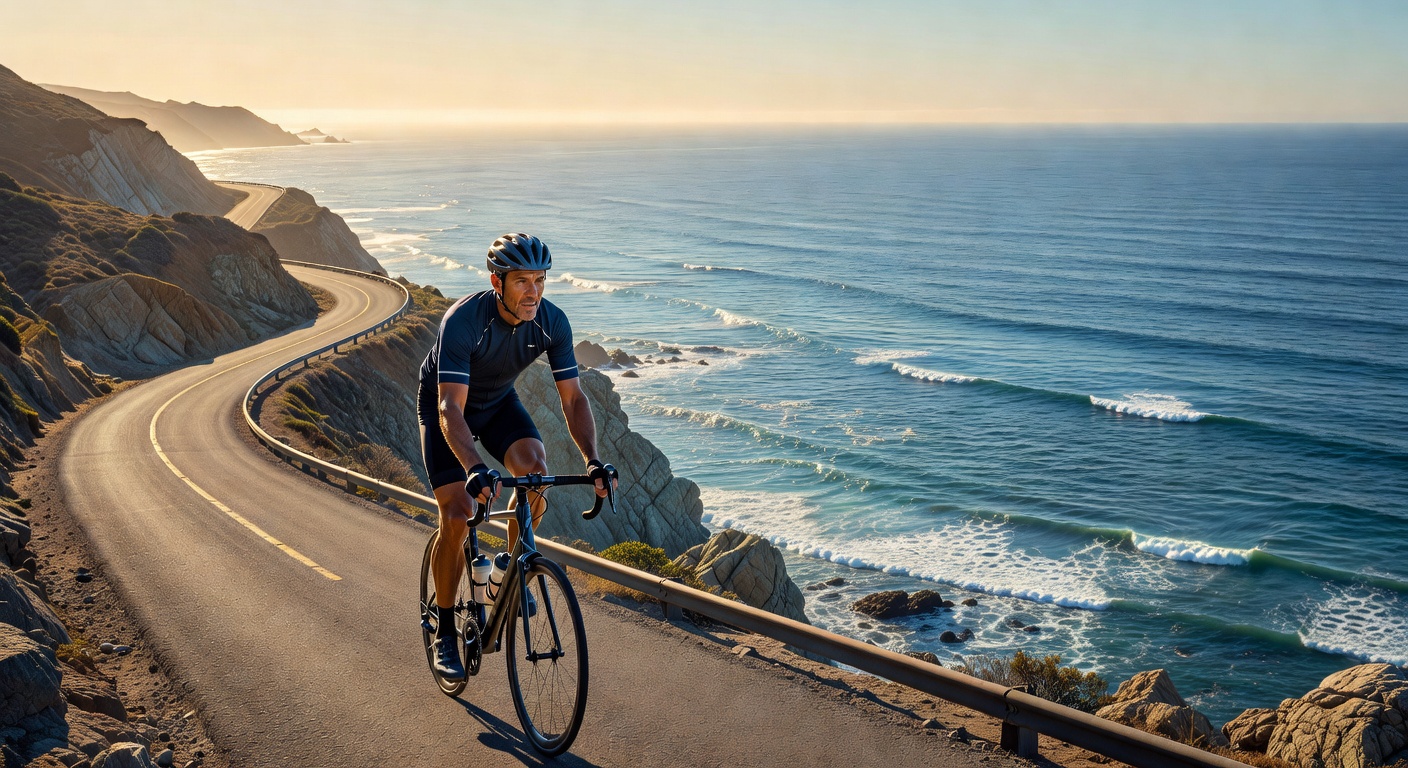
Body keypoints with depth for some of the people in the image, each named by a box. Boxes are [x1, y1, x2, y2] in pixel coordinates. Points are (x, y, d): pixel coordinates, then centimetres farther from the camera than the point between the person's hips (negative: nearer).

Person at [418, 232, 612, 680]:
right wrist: (475, 469, -59)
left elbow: (573, 397, -20)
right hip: (443, 405, -3)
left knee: (535, 469, -26)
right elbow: (450, 408, -43)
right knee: (457, 517, -13)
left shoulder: (552, 322, -23)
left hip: (498, 402, 4)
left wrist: (593, 462, -35)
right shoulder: (463, 320, -37)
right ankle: (444, 633, 6)